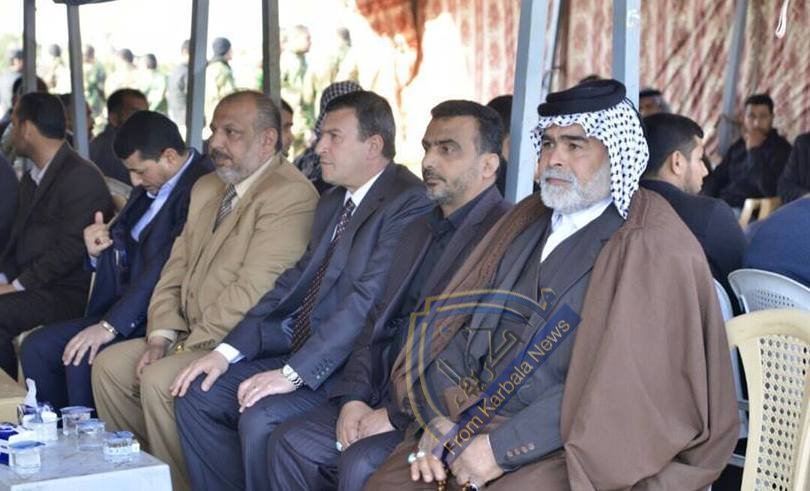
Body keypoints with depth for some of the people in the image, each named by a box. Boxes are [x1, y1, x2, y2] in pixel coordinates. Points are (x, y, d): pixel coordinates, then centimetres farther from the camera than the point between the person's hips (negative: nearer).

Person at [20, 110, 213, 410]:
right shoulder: (149, 188, 14)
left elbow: (167, 268, -23)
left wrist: (111, 326, -23)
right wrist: (97, 252, 0)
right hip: (122, 309, 10)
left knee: (82, 359, -26)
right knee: (36, 348, 1)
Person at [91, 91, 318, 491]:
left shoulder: (291, 196, -16)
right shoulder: (206, 189, 16)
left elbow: (252, 292, -23)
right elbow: (176, 269, 14)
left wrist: (186, 346, -18)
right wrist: (161, 335, -1)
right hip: (191, 336, 9)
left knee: (159, 380, -25)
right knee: (109, 364, 2)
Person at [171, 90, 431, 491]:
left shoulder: (408, 202, -14)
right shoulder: (332, 202, 17)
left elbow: (368, 298, -22)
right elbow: (295, 283, 15)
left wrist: (294, 373, -24)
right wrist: (228, 350, 3)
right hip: (301, 352, 9)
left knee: (261, 419, -27)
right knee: (197, 397, 1)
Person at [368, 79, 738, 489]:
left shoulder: (655, 249, -9)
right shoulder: (527, 220, 13)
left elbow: (618, 386, -17)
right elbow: (460, 325, 10)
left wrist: (502, 449, -18)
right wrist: (438, 419, -6)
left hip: (569, 453, -6)